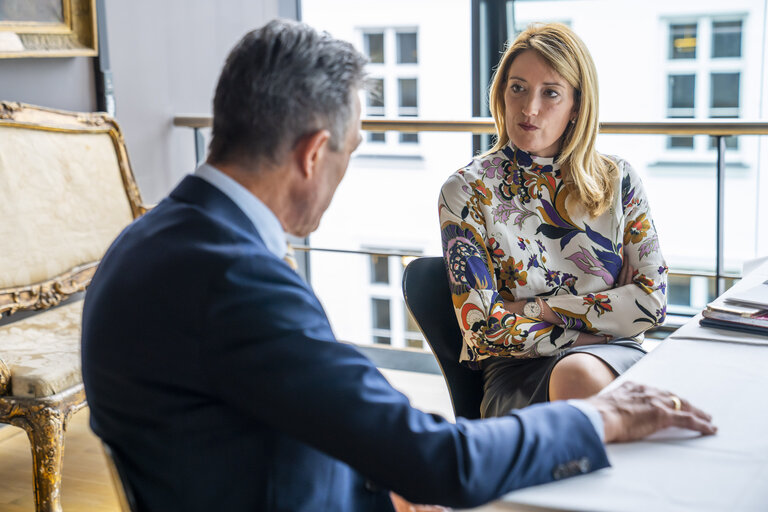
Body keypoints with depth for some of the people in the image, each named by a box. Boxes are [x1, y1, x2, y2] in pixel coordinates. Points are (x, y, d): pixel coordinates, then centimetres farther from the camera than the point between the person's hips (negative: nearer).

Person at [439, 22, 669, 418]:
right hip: (517, 371, -1)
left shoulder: (617, 180, 11)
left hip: (616, 357, 2)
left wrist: (540, 309, -4)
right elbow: (481, 325, -4)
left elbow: (652, 299, 4)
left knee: (581, 375, -36)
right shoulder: (467, 190, 3)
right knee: (573, 378, -37)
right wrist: (587, 337, -6)